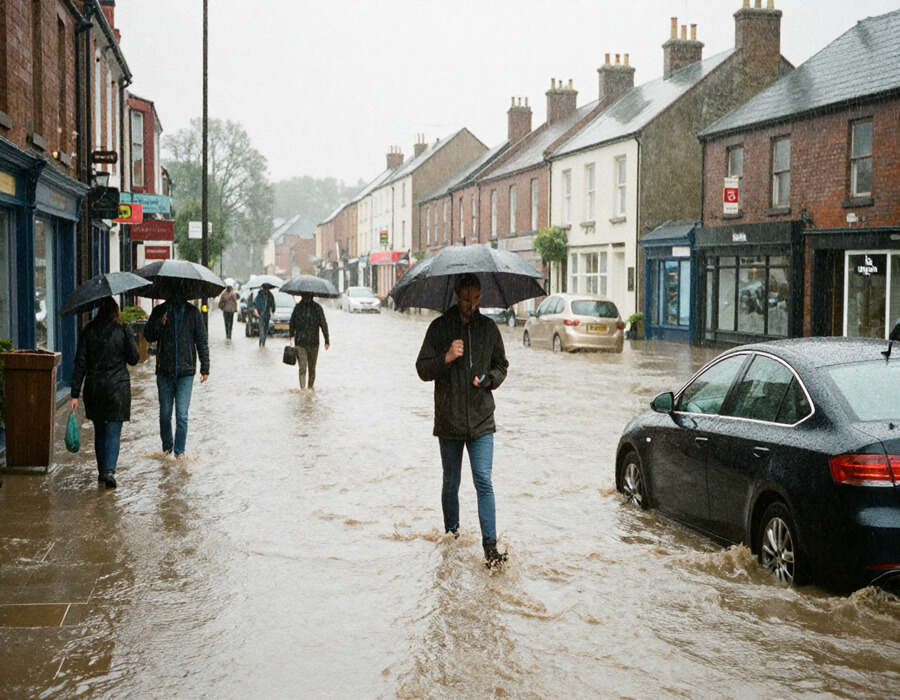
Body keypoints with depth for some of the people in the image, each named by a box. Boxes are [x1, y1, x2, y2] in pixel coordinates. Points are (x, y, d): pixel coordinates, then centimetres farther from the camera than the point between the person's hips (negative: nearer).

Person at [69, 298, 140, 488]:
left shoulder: (88, 331, -1)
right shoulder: (124, 330, -6)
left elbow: (80, 363, -2)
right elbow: (134, 358, -1)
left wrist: (75, 394, -2)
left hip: (94, 387, 2)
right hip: (118, 386, -2)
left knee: (99, 431, 17)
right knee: (113, 432, 0)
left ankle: (102, 471, 23)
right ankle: (109, 471, -16)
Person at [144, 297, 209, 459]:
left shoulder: (193, 312, 2)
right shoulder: (159, 311, 4)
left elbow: (202, 342, 6)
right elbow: (148, 336, 4)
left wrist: (205, 368, 3)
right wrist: (159, 324, -16)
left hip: (185, 372, -1)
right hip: (164, 372, 1)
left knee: (182, 415, -4)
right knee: (165, 413, 9)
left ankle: (179, 451, 4)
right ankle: (167, 447, 26)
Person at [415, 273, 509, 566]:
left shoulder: (488, 327, 7)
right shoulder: (440, 327, -1)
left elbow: (501, 365, 17)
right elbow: (423, 369, -3)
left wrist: (490, 379, -4)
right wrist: (447, 358, -21)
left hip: (481, 421, 1)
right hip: (449, 421, 0)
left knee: (484, 482, -9)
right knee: (451, 483, 12)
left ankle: (490, 545, -10)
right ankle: (451, 533, 32)